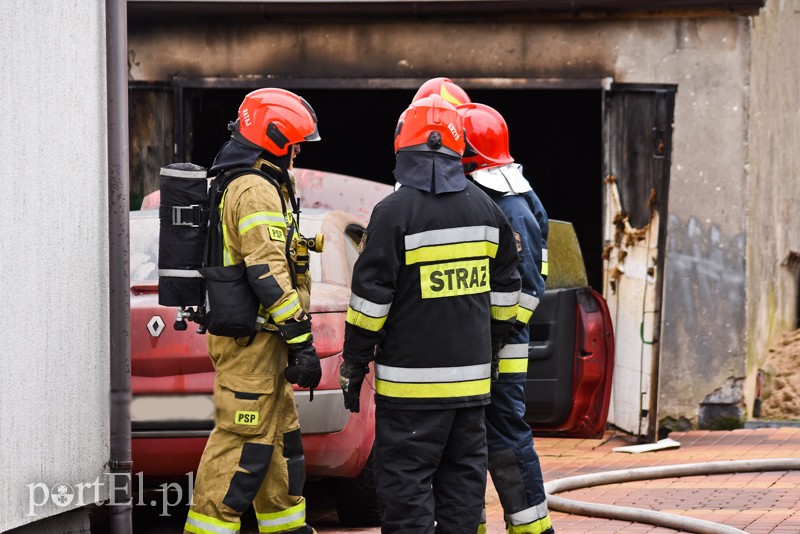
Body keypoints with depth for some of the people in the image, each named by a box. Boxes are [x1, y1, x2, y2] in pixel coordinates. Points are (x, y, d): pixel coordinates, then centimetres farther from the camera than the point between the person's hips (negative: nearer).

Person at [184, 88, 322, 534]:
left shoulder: (239, 184, 19)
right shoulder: (257, 192, -16)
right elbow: (268, 274, -23)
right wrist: (302, 342, -22)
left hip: (257, 340, 11)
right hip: (252, 342, -11)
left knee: (279, 436, 17)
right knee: (244, 443, -10)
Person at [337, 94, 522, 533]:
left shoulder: (395, 212, -12)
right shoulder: (485, 209, 8)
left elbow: (371, 297, -12)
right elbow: (505, 289, 16)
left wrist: (353, 365, -4)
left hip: (411, 379, -6)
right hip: (472, 374, 6)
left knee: (406, 482, -4)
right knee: (463, 477, 12)